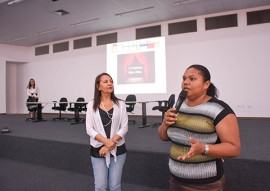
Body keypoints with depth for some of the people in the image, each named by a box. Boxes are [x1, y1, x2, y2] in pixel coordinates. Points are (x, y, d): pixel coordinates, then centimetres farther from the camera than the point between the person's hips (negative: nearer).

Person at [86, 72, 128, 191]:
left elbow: (124, 128, -5)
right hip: (98, 150, 0)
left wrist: (111, 144, -14)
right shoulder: (92, 105, -1)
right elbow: (89, 129, -5)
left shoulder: (120, 104, -2)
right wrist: (106, 141, -18)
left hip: (118, 150, 0)